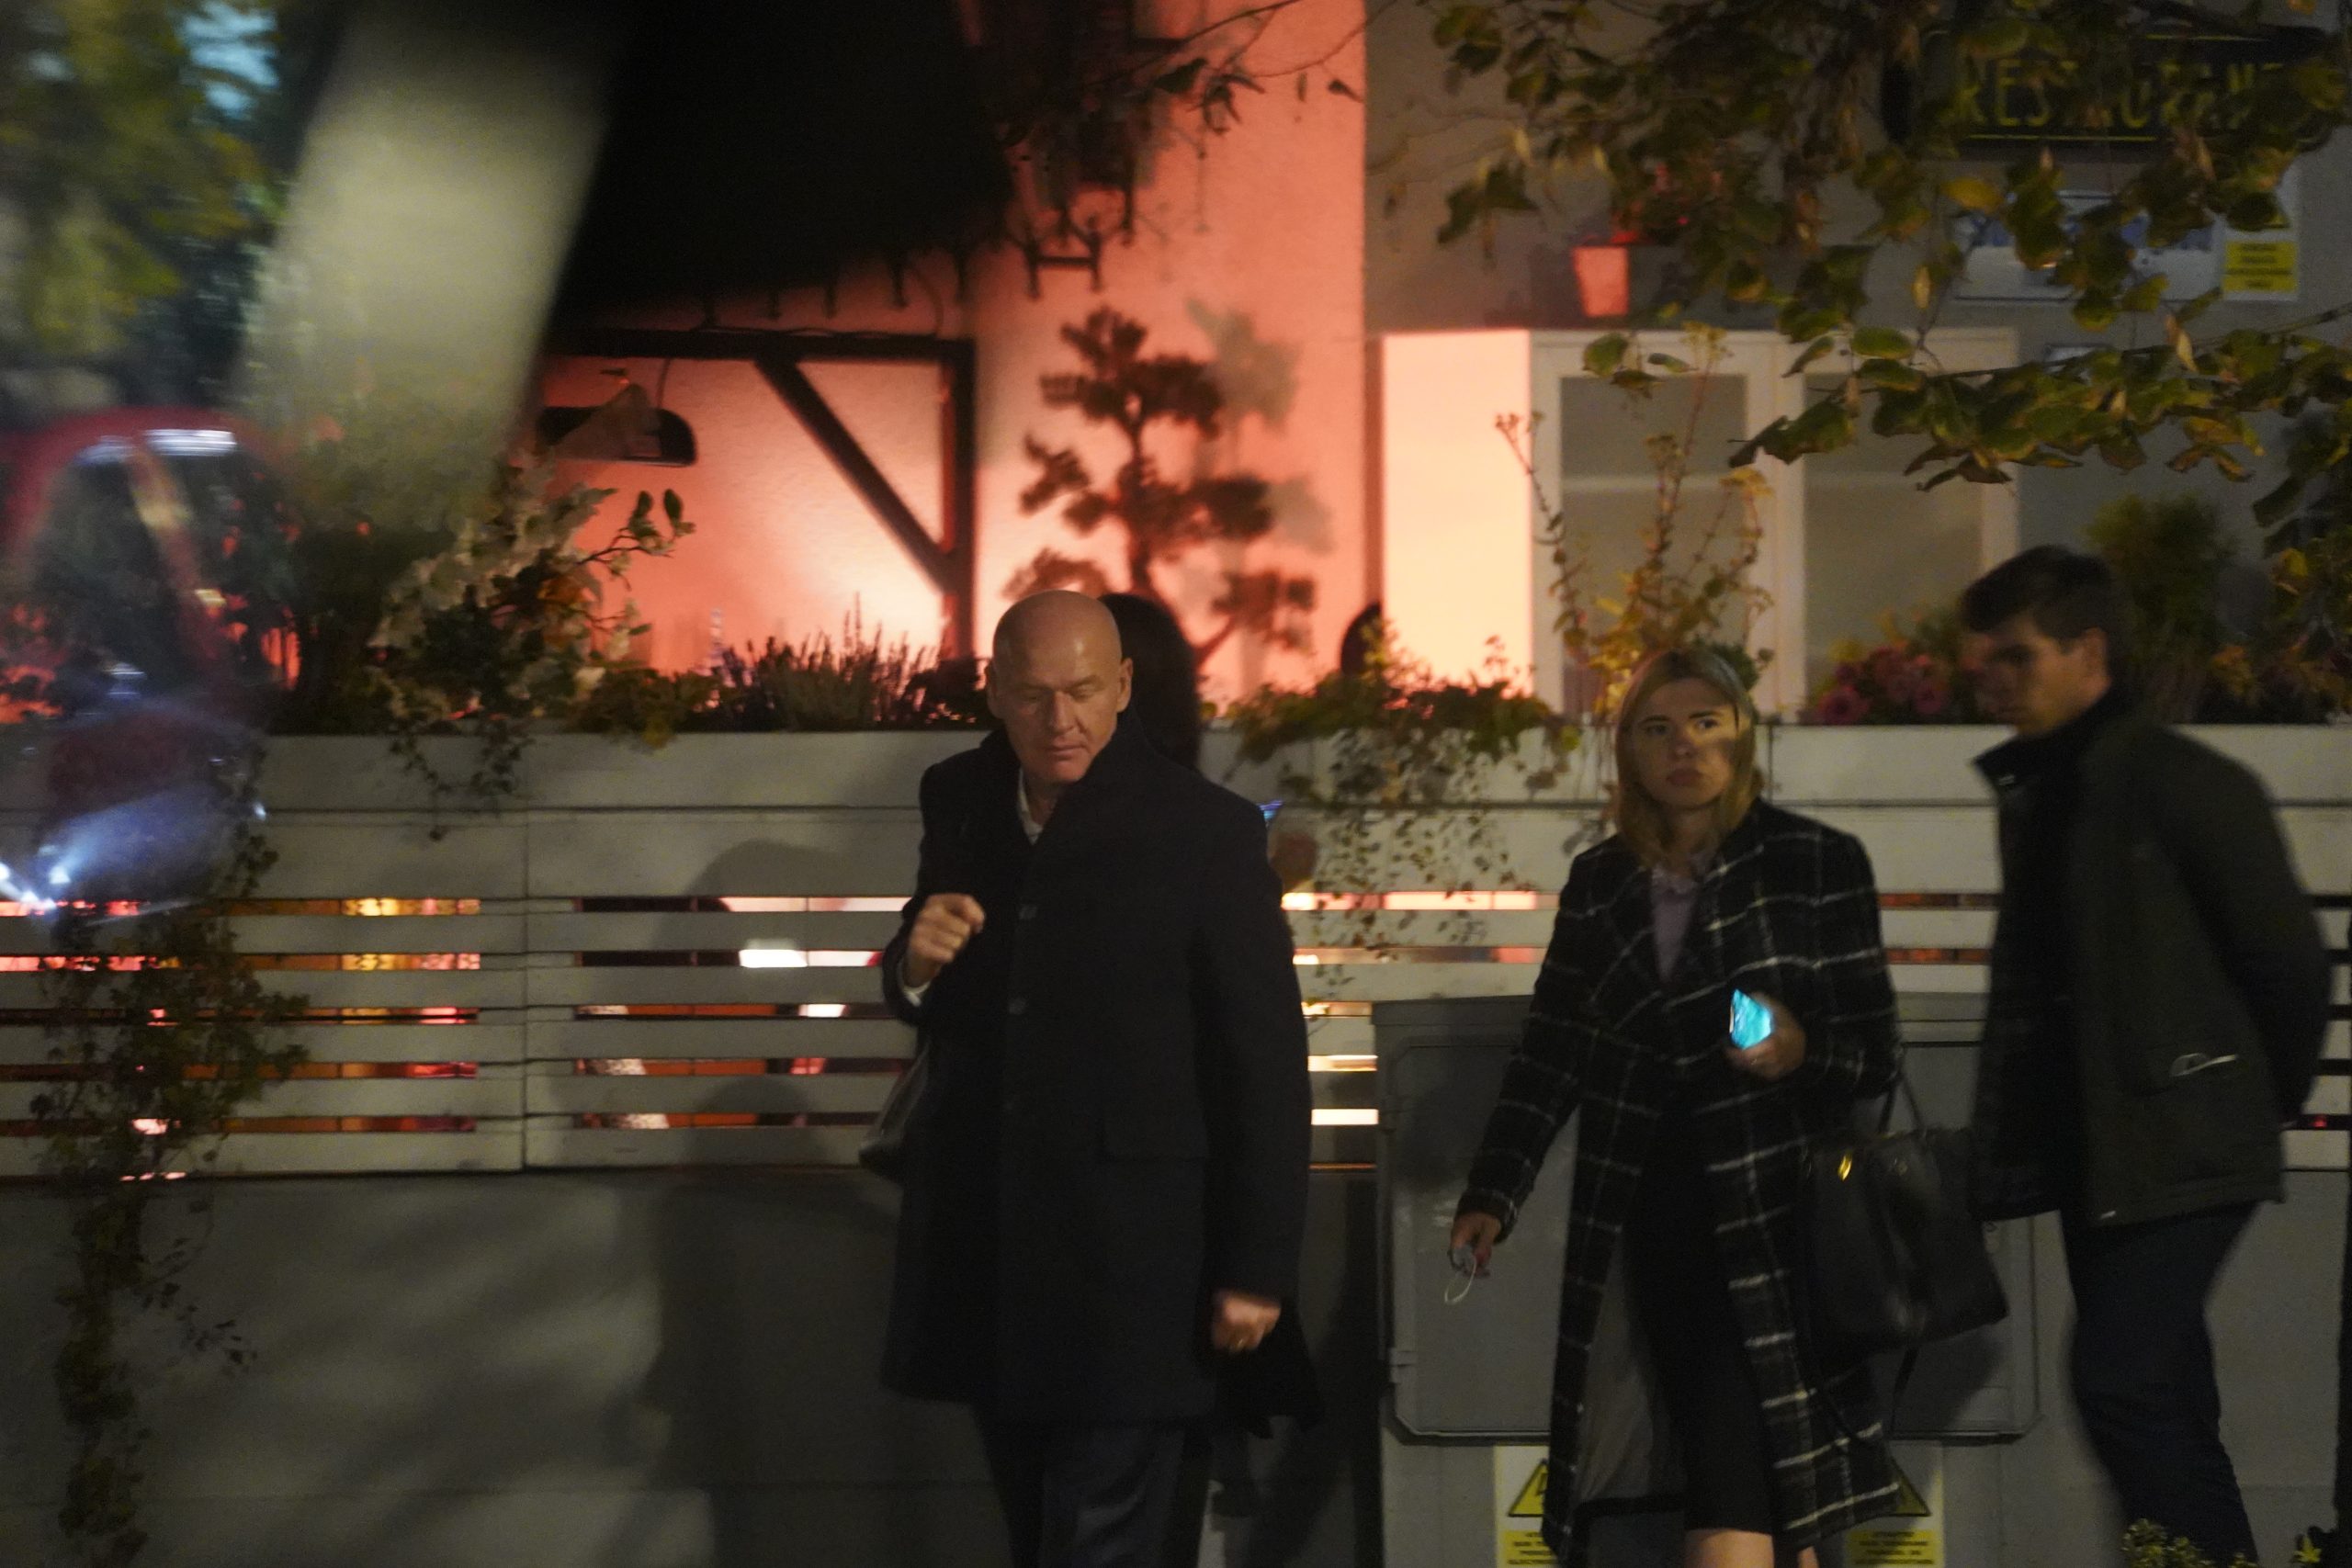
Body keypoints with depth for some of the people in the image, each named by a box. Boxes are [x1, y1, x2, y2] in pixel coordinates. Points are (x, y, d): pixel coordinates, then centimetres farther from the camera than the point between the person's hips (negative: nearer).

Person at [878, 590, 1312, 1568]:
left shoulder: (1205, 829, -10)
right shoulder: (959, 801, 6)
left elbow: (1266, 1060, -8)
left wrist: (1257, 1268, -9)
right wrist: (913, 965, -9)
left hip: (1130, 1262, -5)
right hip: (986, 1253, 5)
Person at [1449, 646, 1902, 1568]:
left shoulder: (1818, 865, 2)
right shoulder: (1600, 885, 12)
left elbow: (1875, 1048, 1)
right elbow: (1549, 1057, 13)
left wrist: (1804, 1050, -20)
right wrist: (1493, 1195, 3)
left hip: (1782, 1211, -3)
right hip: (1662, 1216, 3)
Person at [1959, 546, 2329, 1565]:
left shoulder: (2183, 784, -12)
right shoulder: (2033, 789, 13)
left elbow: (2287, 957, -10)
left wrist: (2267, 1101, 2)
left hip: (2177, 1147, -8)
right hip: (2093, 1150, 8)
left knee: (2121, 1382, -16)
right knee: (2162, 1397, 10)